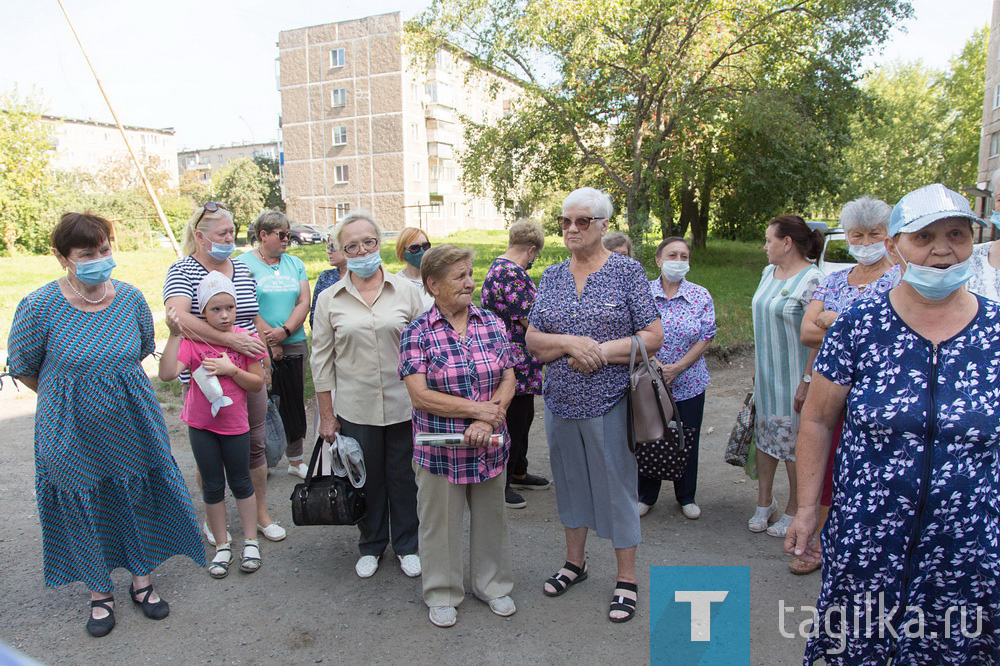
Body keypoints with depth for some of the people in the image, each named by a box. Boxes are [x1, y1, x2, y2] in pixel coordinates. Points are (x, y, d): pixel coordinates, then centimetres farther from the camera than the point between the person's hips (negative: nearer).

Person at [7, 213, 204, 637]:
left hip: (132, 426, 3)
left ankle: (142, 580, 37)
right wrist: (70, 395, 6)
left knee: (139, 501, 14)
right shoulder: (39, 307, -16)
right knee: (85, 510, 13)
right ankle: (100, 593, 35)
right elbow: (22, 368, -3)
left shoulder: (130, 298, -6)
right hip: (72, 434, -2)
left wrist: (117, 387, 12)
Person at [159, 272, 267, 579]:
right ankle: (222, 546, 25)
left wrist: (231, 369, -21)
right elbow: (167, 374, -25)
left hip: (235, 423, 0)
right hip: (201, 424, 0)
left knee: (240, 483, 12)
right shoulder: (193, 339, -10)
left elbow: (258, 383, -6)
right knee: (212, 486, 11)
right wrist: (174, 335, -32)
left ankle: (251, 542, 25)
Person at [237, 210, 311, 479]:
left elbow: (304, 302, 3)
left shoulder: (295, 263, 12)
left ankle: (295, 460, 22)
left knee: (294, 402, 9)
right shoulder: (243, 263, -2)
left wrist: (285, 331, -12)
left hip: (294, 344, 4)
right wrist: (270, 340, -14)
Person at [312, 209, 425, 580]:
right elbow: (322, 359, 4)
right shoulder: (329, 299, 1)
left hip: (403, 405, 0)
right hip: (355, 408, 1)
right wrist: (326, 414, 2)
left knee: (404, 478, 12)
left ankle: (407, 546, 32)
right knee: (367, 479, 14)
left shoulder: (406, 290, 0)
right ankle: (371, 546, 35)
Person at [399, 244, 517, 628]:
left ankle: (493, 585, 39)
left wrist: (486, 423, -16)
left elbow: (508, 381, 0)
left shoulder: (491, 324, 2)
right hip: (440, 450, -3)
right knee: (441, 522, 12)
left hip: (490, 448, 4)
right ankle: (442, 594, 34)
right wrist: (478, 408, -17)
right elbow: (420, 396, -15)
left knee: (490, 517, 18)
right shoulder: (417, 333, -10)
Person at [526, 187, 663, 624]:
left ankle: (627, 579, 22)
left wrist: (602, 351, -18)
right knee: (570, 480, 17)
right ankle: (575, 561, 37)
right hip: (560, 400, 4)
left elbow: (653, 337, -7)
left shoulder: (626, 271, -4)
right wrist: (571, 343, -16)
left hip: (610, 401, -4)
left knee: (616, 484, 4)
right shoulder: (551, 277, 8)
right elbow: (533, 342, 3)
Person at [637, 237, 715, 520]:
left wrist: (678, 367, -14)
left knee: (687, 441, 11)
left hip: (688, 383, 1)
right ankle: (646, 495, 27)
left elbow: (706, 338, -5)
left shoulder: (701, 296, -1)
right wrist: (652, 362, -17)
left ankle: (686, 497, 30)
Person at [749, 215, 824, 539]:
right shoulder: (769, 272, 8)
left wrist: (807, 382, -21)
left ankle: (793, 512, 21)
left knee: (794, 442, 4)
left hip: (792, 377, -7)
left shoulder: (812, 280, -17)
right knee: (764, 435, 14)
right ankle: (764, 502, 29)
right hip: (766, 375, 8)